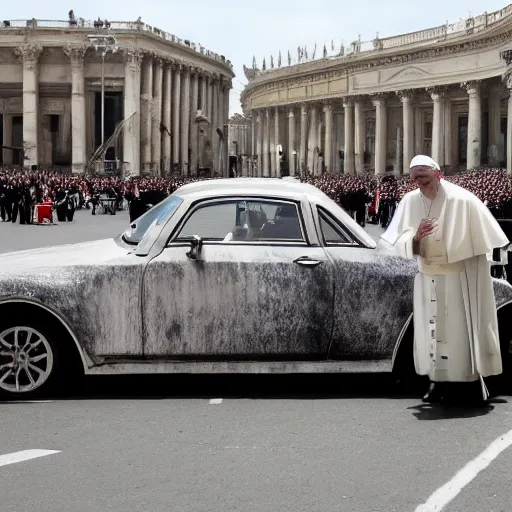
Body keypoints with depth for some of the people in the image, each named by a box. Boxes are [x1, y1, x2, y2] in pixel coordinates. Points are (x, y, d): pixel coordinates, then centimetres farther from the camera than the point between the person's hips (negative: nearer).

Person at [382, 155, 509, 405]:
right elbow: (400, 244, -3)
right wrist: (416, 237, -22)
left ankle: (469, 383, 10)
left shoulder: (461, 200, -15)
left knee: (461, 330, 1)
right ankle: (438, 381, 18)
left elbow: (482, 240, -6)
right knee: (431, 330, 8)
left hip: (460, 279, -4)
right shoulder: (410, 202, -4)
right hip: (427, 279, 4)